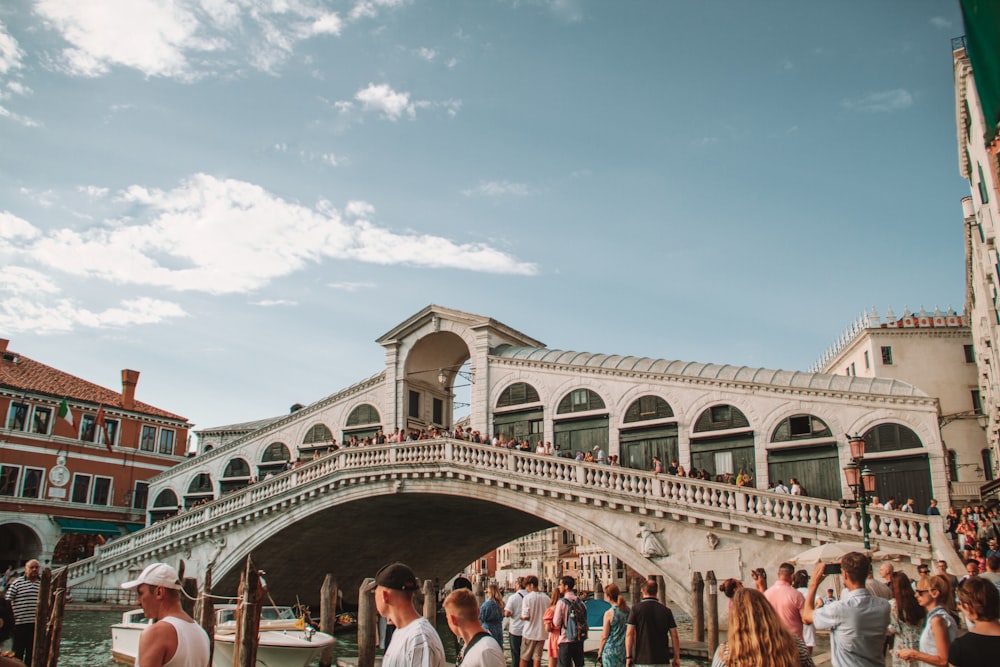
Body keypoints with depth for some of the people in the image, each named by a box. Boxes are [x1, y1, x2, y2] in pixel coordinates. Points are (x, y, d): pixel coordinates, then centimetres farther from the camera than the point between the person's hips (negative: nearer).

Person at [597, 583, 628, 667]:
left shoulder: (609, 613, -12)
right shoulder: (628, 610, 3)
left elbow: (604, 636, -8)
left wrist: (599, 653, 2)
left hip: (611, 650, -5)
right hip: (625, 650, 5)